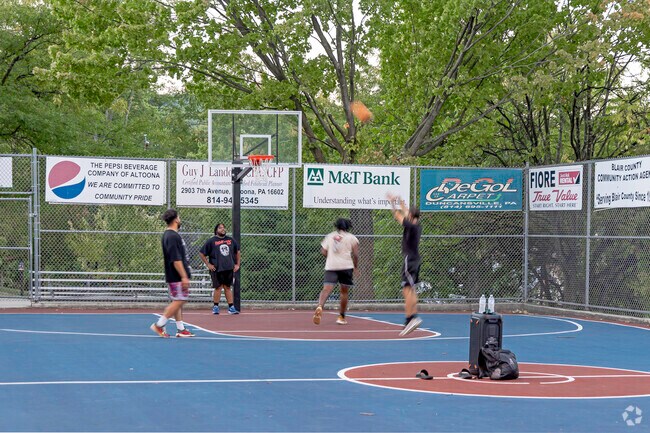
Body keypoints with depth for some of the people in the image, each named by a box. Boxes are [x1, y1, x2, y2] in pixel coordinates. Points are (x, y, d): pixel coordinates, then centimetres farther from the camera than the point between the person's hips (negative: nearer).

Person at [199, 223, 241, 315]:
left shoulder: (231, 240, 11)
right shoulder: (211, 241, -1)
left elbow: (238, 252, 23)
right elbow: (202, 254, 1)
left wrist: (237, 264, 15)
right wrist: (208, 264, -4)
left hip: (229, 268, 4)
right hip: (217, 269, -4)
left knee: (227, 287, 6)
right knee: (218, 287, -3)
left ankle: (231, 307, 6)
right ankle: (215, 307, 8)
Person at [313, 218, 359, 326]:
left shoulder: (329, 236, 16)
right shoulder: (351, 237, 9)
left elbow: (323, 252, 9)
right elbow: (355, 254, 1)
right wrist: (355, 267, 13)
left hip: (330, 266, 1)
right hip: (346, 266, -1)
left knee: (326, 289, -15)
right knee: (344, 292, 13)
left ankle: (320, 307, -42)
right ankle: (341, 317, 17)